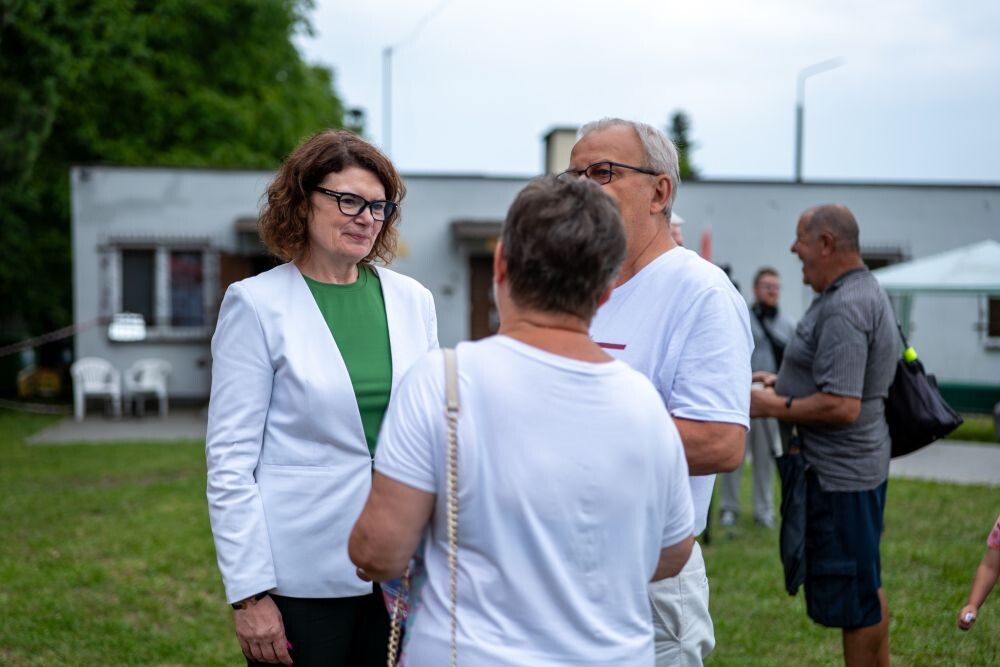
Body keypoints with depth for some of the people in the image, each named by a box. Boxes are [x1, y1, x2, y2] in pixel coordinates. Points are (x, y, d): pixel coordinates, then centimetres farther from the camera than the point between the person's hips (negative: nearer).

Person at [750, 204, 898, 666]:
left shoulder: (843, 309, -22)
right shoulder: (867, 291, 12)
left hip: (839, 473, -11)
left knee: (854, 602, 0)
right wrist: (785, 383, 16)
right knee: (864, 588, 21)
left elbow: (842, 406, -28)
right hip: (858, 465, 11)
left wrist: (775, 407, -16)